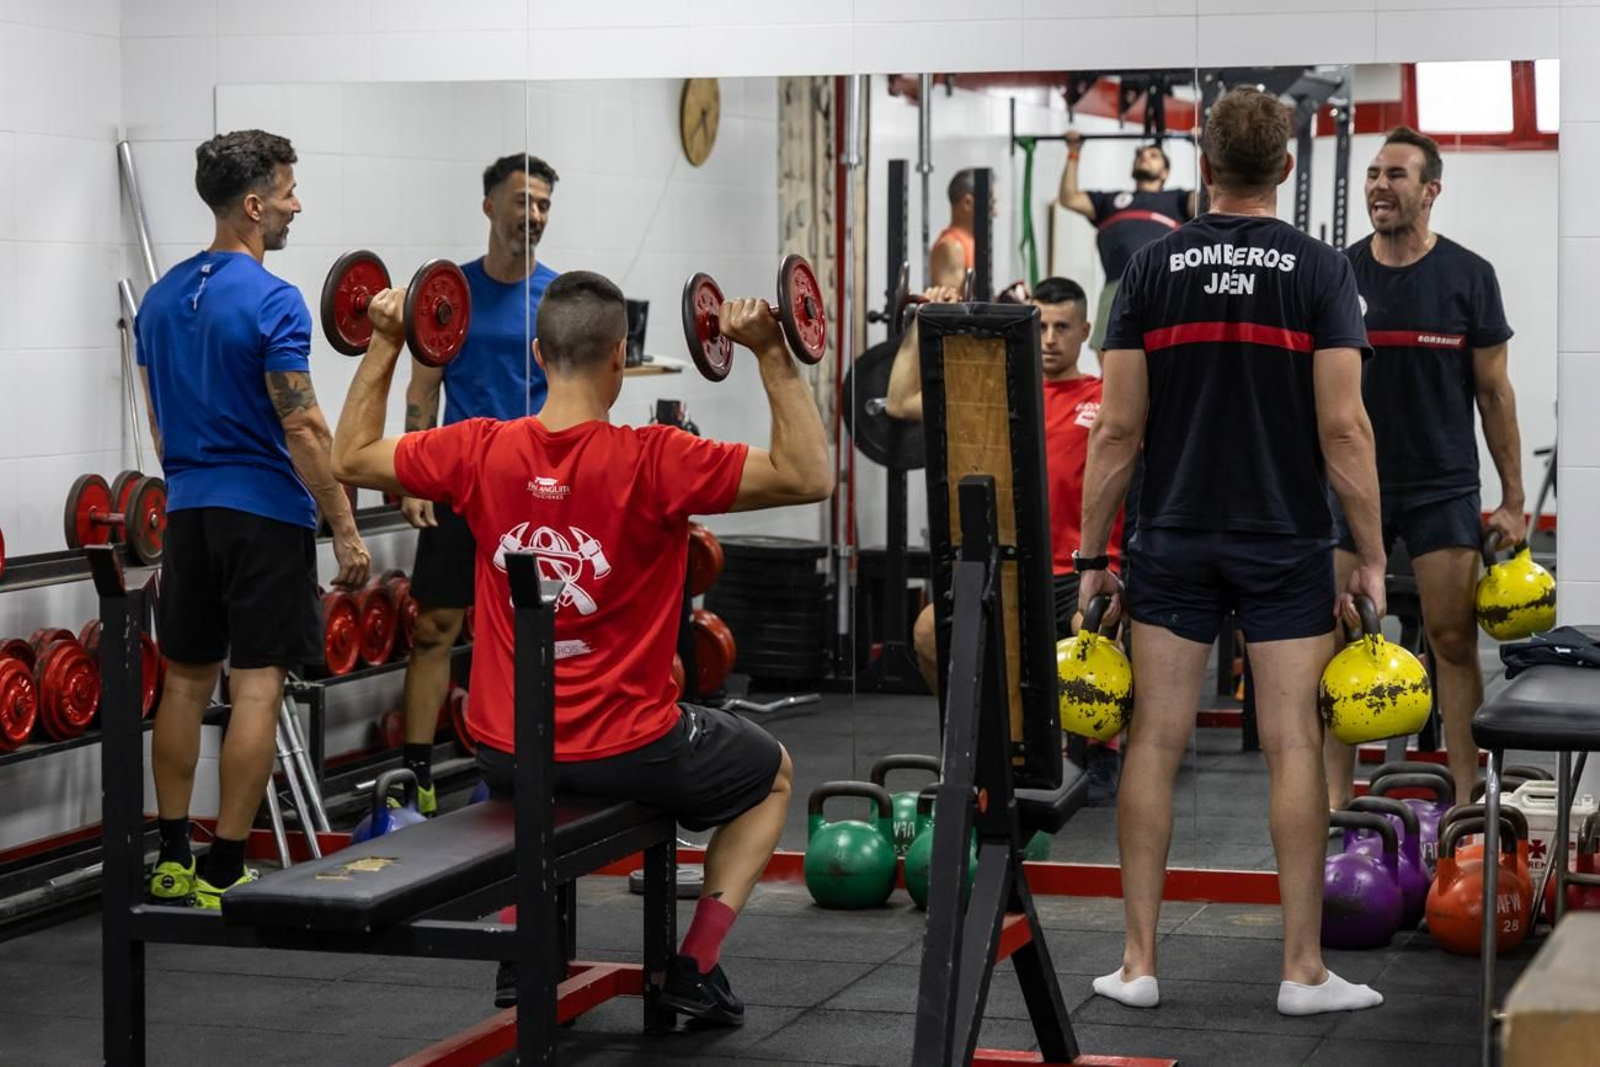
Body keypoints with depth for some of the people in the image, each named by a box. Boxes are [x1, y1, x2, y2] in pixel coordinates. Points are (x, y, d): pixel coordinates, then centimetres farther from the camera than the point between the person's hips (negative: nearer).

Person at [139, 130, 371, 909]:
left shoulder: (161, 297, 9)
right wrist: (346, 530, -13)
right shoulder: (272, 301, -15)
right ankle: (224, 875, -4)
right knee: (256, 688, -4)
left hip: (190, 512, 8)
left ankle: (172, 860, 16)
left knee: (186, 679, 12)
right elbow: (302, 427, -18)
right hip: (266, 514, -8)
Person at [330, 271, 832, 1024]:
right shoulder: (651, 462, -20)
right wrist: (771, 355, -20)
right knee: (770, 774, 26)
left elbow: (351, 458, 9)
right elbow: (810, 476, -18)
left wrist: (384, 345, 10)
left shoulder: (478, 453, -8)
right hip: (629, 753, -4)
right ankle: (695, 969, 14)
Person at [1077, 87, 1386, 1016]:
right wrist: (1371, 558, -5)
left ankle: (1139, 963, 5)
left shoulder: (1154, 267, 0)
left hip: (1174, 544, 1)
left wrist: (1092, 557, 4)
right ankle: (1304, 970, 3)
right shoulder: (1321, 270, -4)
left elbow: (1119, 427, -2)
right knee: (1294, 745, 1)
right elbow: (1343, 426, -10)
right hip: (1287, 546, -1)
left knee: (1156, 743, 5)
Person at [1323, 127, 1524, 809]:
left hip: (1444, 486, -1)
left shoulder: (1469, 277, -1)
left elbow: (1494, 392, 2)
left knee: (1454, 640, 0)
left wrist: (1513, 502, 0)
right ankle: (1335, 799, 8)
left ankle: (1467, 801, 6)